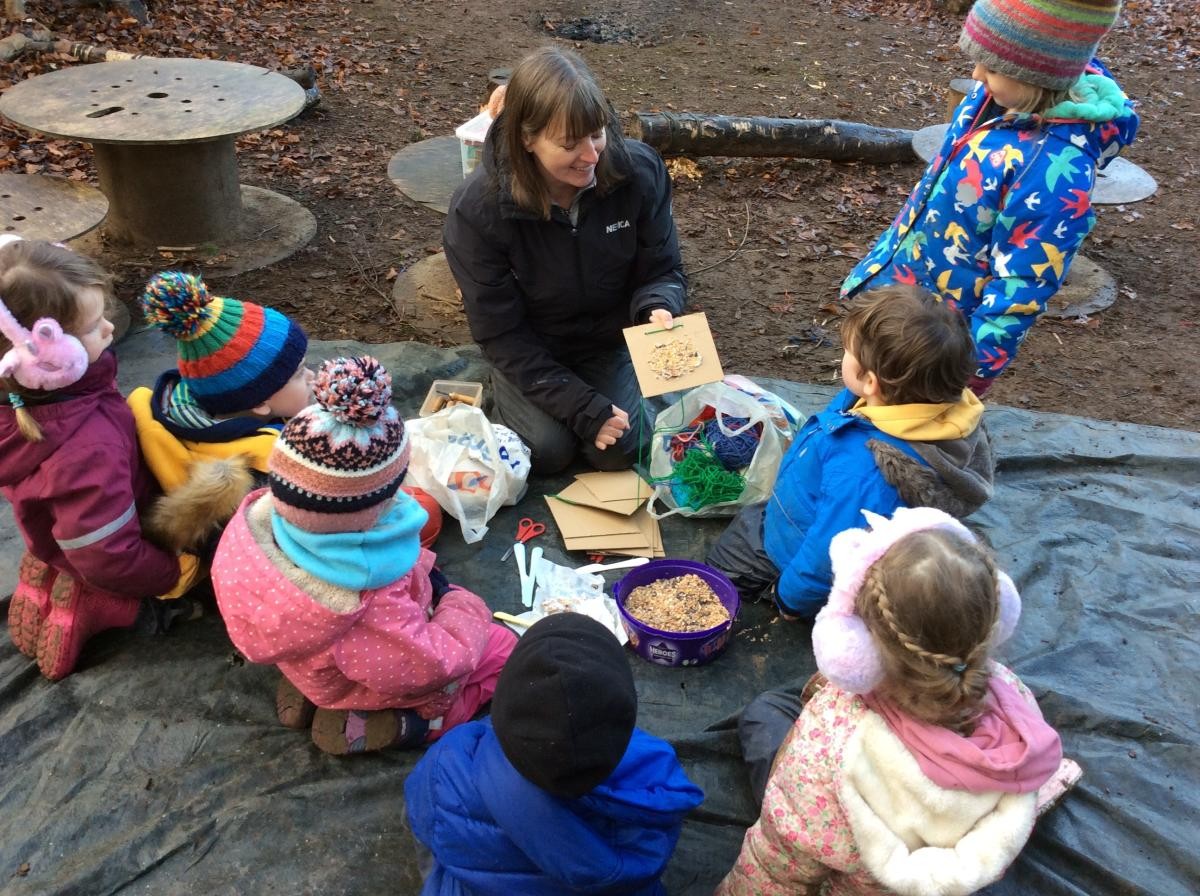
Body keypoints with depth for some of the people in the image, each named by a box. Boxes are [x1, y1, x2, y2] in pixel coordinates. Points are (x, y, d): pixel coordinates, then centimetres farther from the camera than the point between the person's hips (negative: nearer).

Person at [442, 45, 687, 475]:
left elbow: (662, 270, -10)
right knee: (546, 450, -14)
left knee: (620, 452, -11)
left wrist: (658, 309, -36)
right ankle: (505, 390, 18)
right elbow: (500, 332, -21)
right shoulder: (477, 209, -29)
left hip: (609, 339, 1)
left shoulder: (639, 171, -24)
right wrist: (583, 408, -24)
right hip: (530, 347, -1)